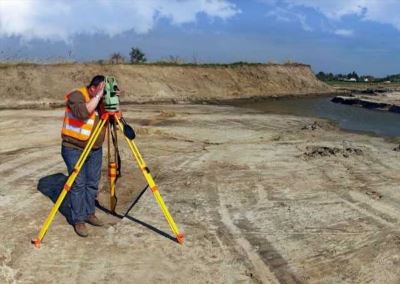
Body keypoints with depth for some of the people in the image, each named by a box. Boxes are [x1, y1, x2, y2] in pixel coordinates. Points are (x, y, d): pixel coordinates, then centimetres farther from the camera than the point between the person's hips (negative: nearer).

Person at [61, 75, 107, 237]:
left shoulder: (103, 99, 5)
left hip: (95, 149, 6)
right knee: (78, 184, -3)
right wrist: (98, 96, -31)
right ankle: (78, 220, 7)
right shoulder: (77, 95, -16)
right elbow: (82, 112, -35)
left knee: (93, 182, 9)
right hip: (74, 149, -6)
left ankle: (89, 213, 24)